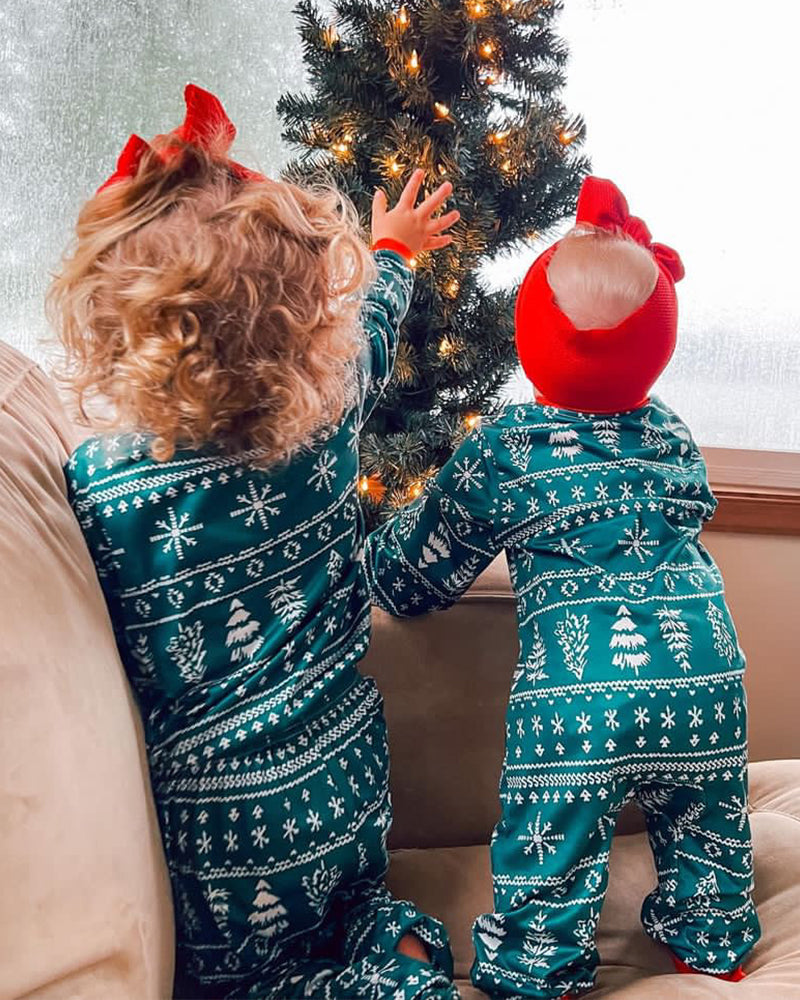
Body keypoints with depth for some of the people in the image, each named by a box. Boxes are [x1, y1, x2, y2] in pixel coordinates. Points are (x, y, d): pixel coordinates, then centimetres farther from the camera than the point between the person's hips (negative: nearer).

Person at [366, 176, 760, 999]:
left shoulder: (501, 453, 2)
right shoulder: (672, 436, 13)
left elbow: (413, 579, 10)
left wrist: (365, 556, 33)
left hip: (575, 701, -5)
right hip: (706, 684, 5)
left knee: (550, 868, 10)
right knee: (706, 833, 25)